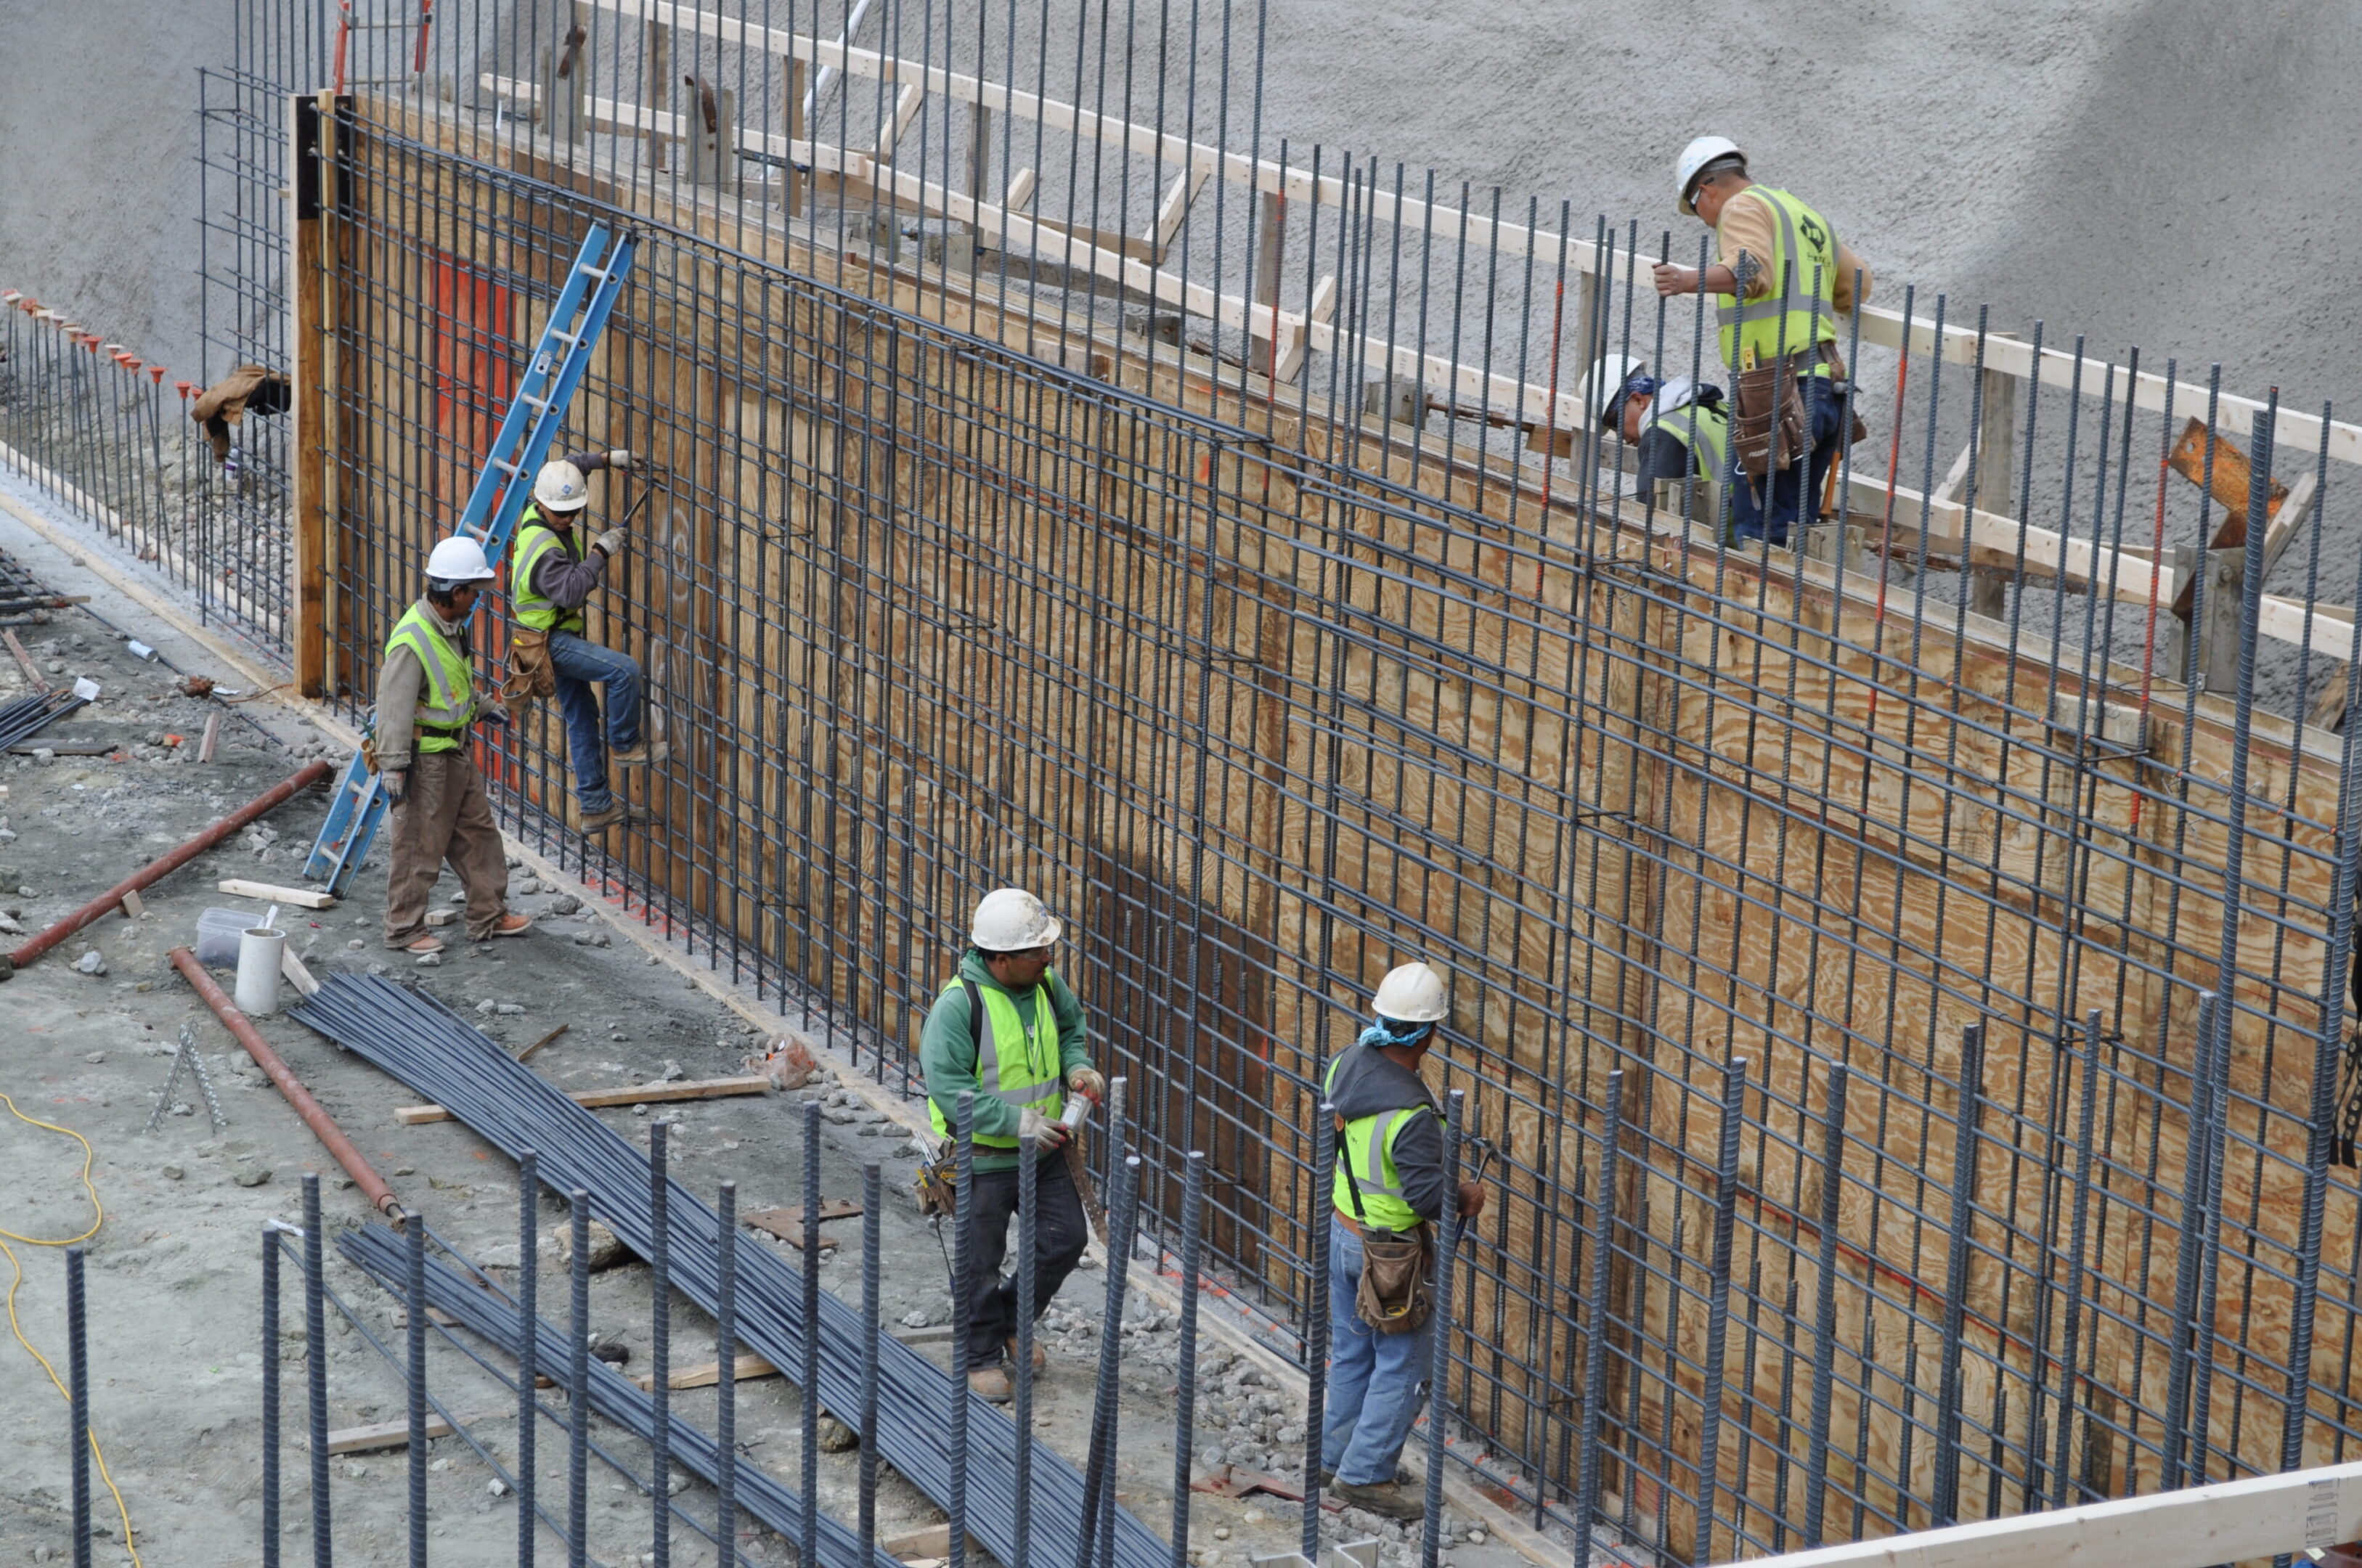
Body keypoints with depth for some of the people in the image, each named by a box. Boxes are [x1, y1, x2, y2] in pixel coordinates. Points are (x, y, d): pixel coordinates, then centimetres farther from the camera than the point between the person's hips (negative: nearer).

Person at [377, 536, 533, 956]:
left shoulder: (452, 626, 5)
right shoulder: (411, 641, -25)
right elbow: (394, 707, -25)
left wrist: (482, 707, 34)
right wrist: (393, 769, -26)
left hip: (456, 751, 10)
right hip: (424, 758, -10)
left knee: (478, 833, 16)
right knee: (419, 845, 0)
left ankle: (488, 916, 27)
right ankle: (404, 929, 12)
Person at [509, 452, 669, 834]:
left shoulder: (537, 513, 0)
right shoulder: (544, 548, -27)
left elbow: (570, 466, 16)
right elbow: (572, 590, -37)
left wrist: (608, 458, 7)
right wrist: (600, 552, -31)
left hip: (561, 636, 10)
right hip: (552, 640, -10)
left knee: (582, 717, 12)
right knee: (624, 670, -24)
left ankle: (596, 807, 16)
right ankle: (624, 745, -5)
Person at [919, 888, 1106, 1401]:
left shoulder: (1046, 985, -4)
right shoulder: (957, 1004, -24)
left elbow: (1072, 1028, 17)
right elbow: (948, 1088, -25)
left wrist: (1078, 1066, -5)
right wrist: (1017, 1121, -29)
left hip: (1042, 1149, 6)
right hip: (982, 1157, -6)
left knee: (1066, 1239, 12)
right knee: (980, 1263, 7)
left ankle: (1012, 1321, 34)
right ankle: (981, 1357, 26)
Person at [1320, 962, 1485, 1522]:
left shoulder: (1346, 1066, -8)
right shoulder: (1411, 1115, -31)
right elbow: (1427, 1197, -26)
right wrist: (1466, 1197, -7)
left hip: (1343, 1229, 8)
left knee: (1352, 1354, 21)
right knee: (1400, 1365, 6)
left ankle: (1337, 1457, 32)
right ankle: (1364, 1474, 10)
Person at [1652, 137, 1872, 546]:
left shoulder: (1742, 208, 0)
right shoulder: (1806, 215, 28)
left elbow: (1754, 270, -21)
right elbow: (1857, 285, 39)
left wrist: (1691, 281, -34)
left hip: (1781, 386, -9)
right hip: (1827, 386, 9)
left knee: (1757, 531, -12)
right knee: (1795, 528, 10)